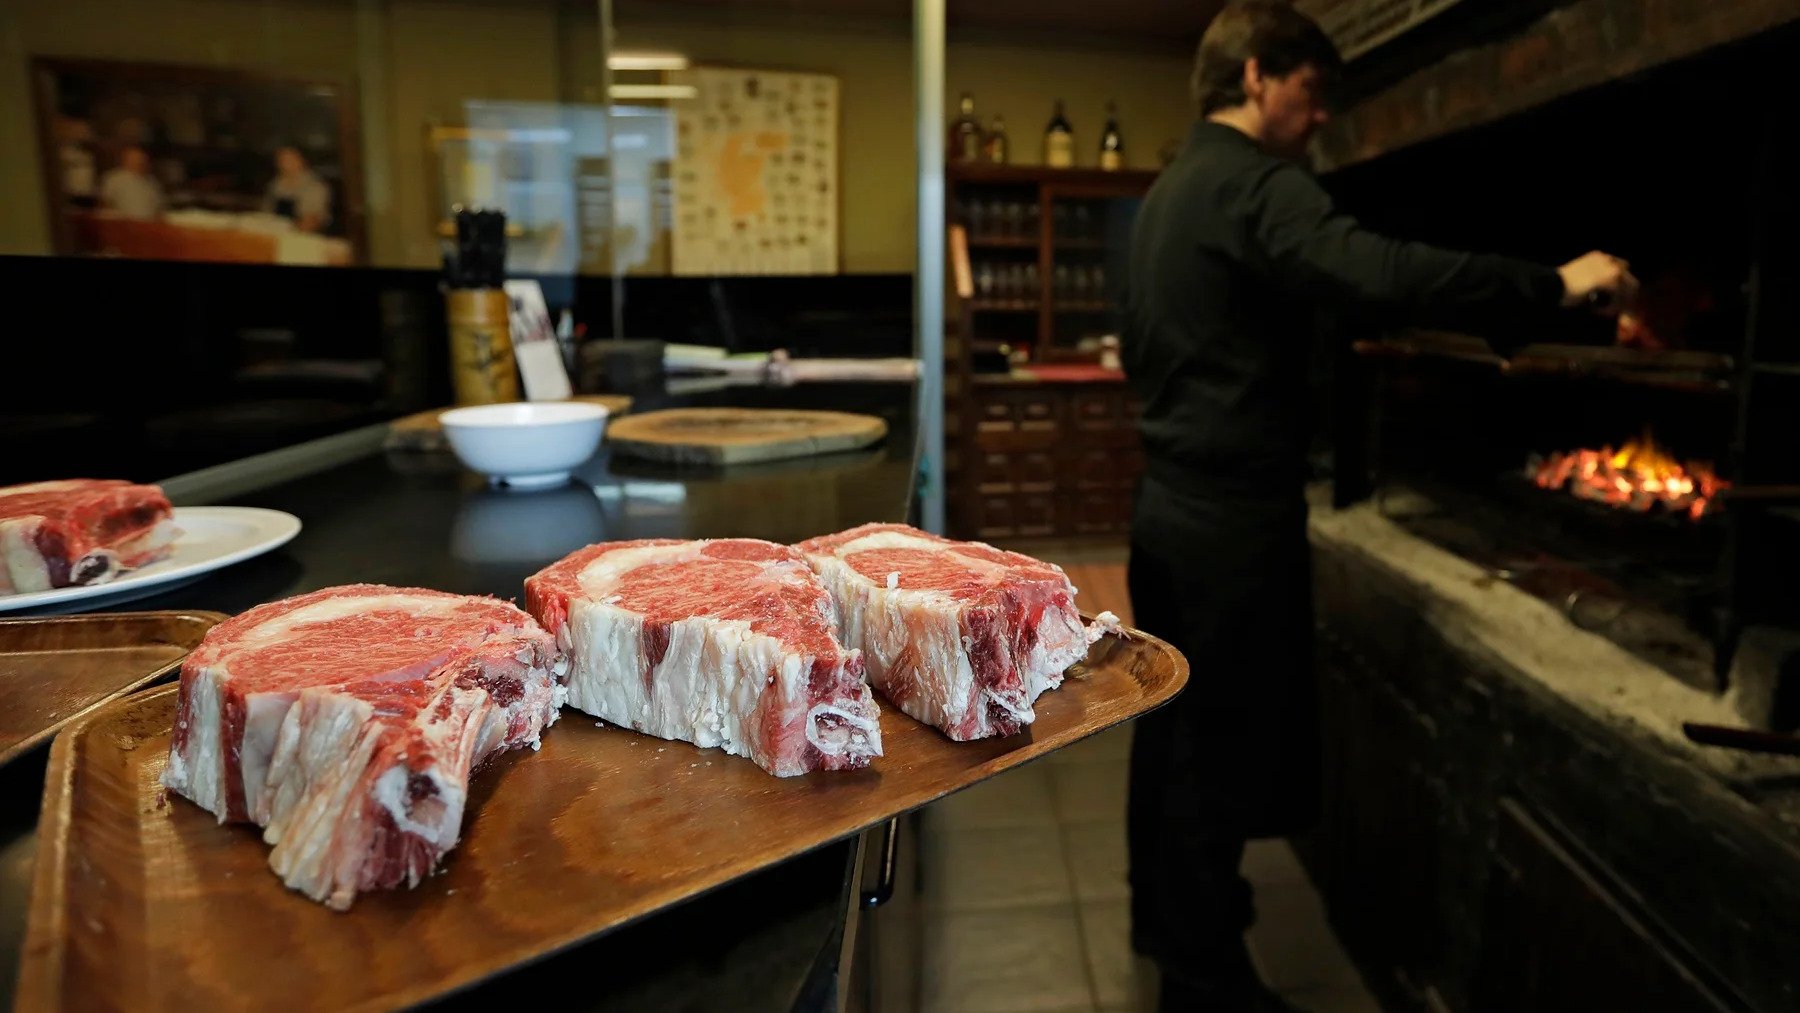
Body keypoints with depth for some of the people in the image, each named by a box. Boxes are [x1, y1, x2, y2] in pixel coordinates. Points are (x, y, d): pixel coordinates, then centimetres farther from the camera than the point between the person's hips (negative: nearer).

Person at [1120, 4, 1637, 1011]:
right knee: (1224, 744, 2)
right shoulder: (1258, 185, -15)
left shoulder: (1171, 189, 15)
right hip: (1233, 514, -10)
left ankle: (1167, 912, 37)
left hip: (1172, 500, 10)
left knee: (1176, 724, 19)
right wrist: (1552, 284, -22)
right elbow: (1383, 273, -32)